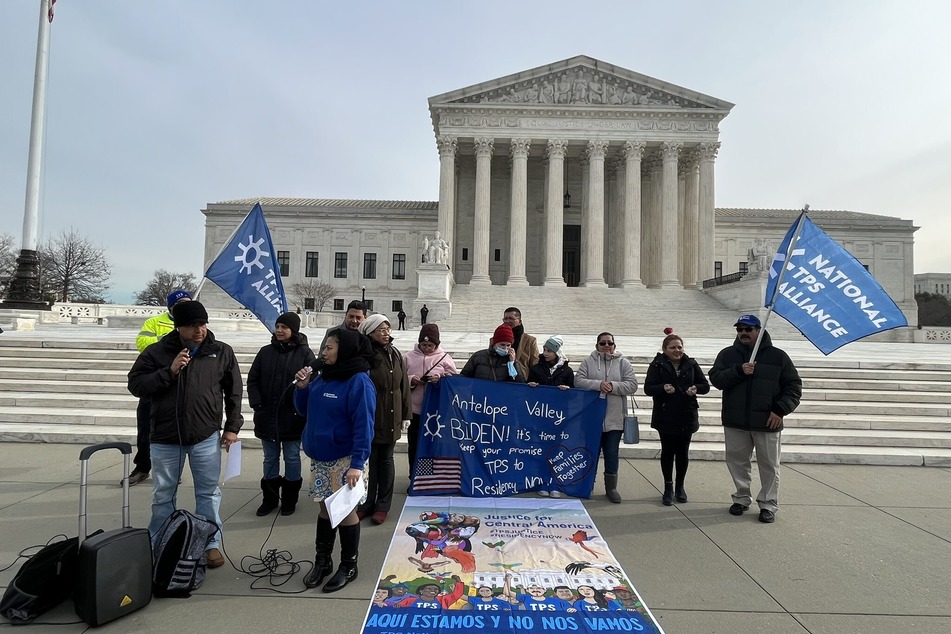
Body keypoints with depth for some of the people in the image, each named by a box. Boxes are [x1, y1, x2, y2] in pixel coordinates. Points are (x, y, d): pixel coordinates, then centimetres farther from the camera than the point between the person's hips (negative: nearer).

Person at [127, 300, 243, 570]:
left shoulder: (222, 352, -2)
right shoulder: (157, 351, -3)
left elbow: (234, 392, 4)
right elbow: (135, 384, -5)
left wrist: (232, 426, 2)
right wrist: (169, 371, -19)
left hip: (207, 437, 0)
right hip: (165, 438, 1)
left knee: (209, 493, 9)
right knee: (163, 496, 15)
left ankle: (211, 544, 23)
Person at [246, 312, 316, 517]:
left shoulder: (304, 353, -7)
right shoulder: (265, 352, 4)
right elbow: (252, 380, 6)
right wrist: (257, 405, -5)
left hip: (292, 417, -3)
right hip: (267, 416, 4)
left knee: (292, 458, 9)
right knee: (270, 458, 15)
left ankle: (289, 499, 24)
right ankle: (269, 498, 29)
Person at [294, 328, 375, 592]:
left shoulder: (359, 382, -17)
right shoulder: (323, 377, 6)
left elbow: (364, 426, -21)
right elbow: (304, 410, 16)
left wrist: (357, 463, -25)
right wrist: (302, 387, -2)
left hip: (344, 460, -7)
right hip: (320, 457, 7)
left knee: (345, 510, 5)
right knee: (325, 508, 17)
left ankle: (348, 566, 22)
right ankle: (322, 561, 32)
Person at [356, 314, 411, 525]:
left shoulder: (395, 354, 5)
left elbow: (404, 386, 8)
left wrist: (406, 414, 7)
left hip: (391, 417, 4)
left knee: (386, 461, 13)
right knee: (368, 460, 9)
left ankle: (382, 506, 24)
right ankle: (367, 503, 26)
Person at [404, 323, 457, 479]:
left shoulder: (444, 357, 0)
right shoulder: (409, 356, 3)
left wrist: (441, 379, -17)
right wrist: (411, 380, -13)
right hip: (414, 408, 1)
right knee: (414, 444, 10)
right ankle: (414, 478, 25)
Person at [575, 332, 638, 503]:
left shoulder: (623, 363, 4)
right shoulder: (588, 361, 2)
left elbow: (632, 385, -3)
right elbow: (578, 381, -6)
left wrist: (613, 386, -18)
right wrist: (598, 384, -20)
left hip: (614, 417, 0)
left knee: (612, 453, 7)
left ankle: (611, 487, 21)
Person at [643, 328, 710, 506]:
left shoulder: (691, 364, 3)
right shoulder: (657, 365, -6)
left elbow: (705, 385, 8)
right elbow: (648, 388, -11)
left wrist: (696, 388, -15)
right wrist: (663, 388, -30)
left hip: (687, 417, 2)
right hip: (665, 417, -2)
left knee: (682, 452, 10)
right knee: (667, 451, 6)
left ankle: (680, 486, 28)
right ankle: (668, 487, 20)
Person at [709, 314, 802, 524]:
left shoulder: (777, 356, 1)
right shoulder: (727, 354, 5)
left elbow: (794, 386, 2)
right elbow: (716, 379, -5)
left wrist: (780, 410, -10)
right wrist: (739, 371, -20)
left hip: (767, 422, -1)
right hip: (735, 422, 2)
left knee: (769, 465, 7)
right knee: (737, 461, 12)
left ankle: (768, 505, 20)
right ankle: (741, 498, 27)